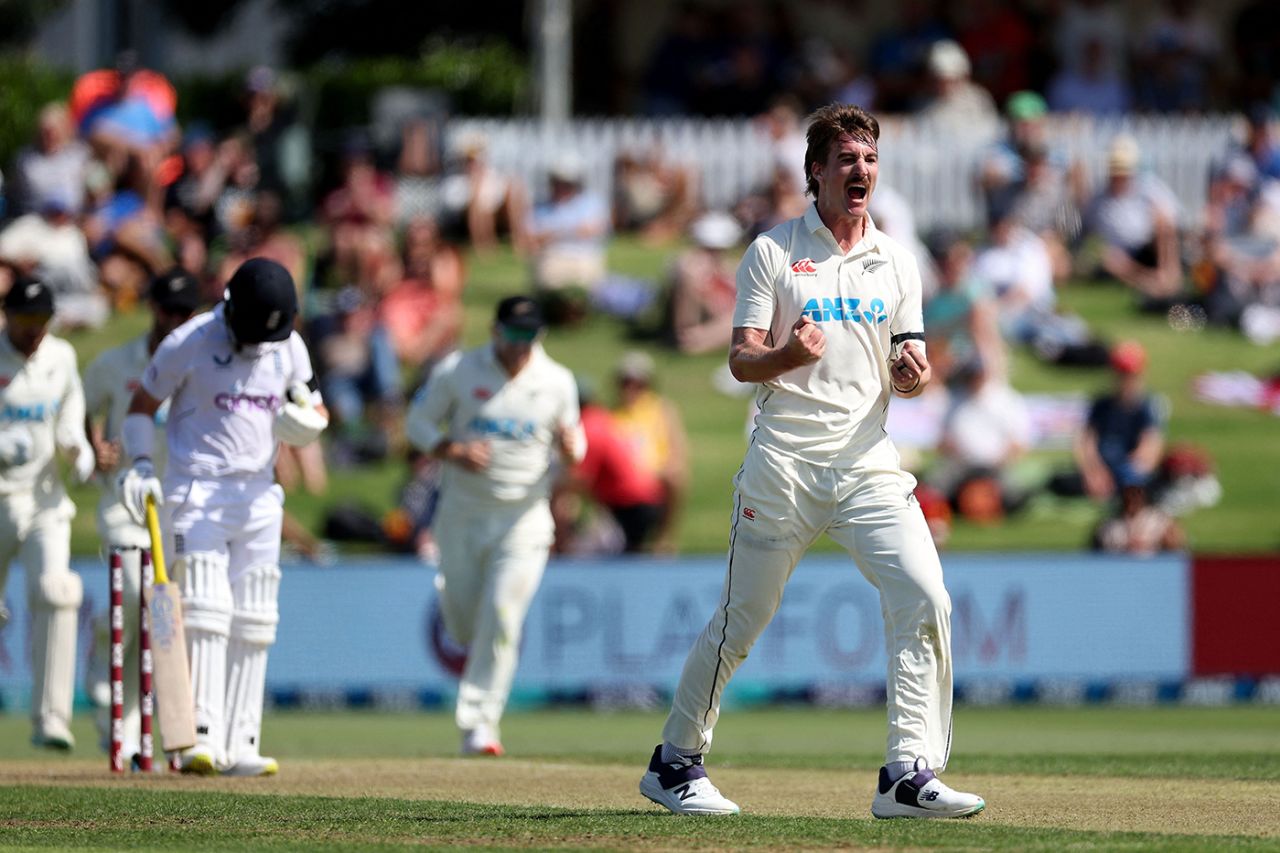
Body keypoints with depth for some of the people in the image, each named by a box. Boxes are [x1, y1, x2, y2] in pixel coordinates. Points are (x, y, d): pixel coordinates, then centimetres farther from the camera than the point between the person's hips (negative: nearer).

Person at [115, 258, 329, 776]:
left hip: (259, 495, 5)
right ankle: (202, 740, -23)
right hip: (195, 492, -5)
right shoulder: (190, 342, -9)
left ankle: (240, 745, 8)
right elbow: (141, 405, 0)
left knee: (253, 623, 4)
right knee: (206, 612, -17)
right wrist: (139, 464, -15)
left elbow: (315, 416, 13)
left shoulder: (289, 347, 4)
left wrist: (304, 420, -11)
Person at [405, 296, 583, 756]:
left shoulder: (558, 382, 0)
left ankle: (479, 722, -11)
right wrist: (453, 451, -16)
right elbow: (419, 423, 3)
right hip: (462, 514, 1)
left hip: (524, 516, -1)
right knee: (462, 616, 8)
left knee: (501, 619, -13)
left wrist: (570, 451, -15)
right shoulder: (457, 372, -3)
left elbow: (572, 446, 11)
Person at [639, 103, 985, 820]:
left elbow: (911, 367, 15)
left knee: (924, 599, -14)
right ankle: (676, 762, 18)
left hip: (868, 458, 3)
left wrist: (915, 373, -10)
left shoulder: (896, 262, 13)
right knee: (743, 618, 1)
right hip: (786, 458, -3)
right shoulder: (774, 252, 2)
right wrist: (788, 356, -25)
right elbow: (741, 359, -3)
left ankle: (910, 775, -13)